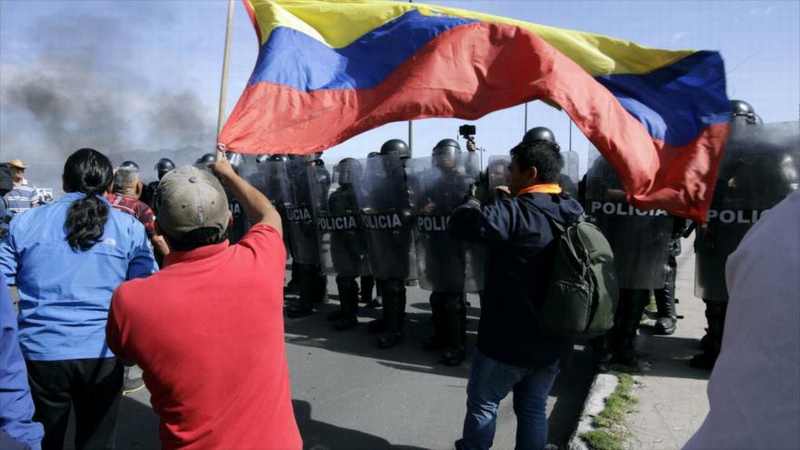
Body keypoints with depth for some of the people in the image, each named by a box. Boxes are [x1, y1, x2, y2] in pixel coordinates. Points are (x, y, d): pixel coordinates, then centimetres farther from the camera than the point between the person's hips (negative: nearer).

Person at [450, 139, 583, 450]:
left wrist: (473, 204, -3)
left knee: (482, 403, 13)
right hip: (553, 337, 7)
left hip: (510, 337, -6)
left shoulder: (514, 212, -22)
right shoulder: (573, 211, 2)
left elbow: (460, 223, -23)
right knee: (533, 408, 18)